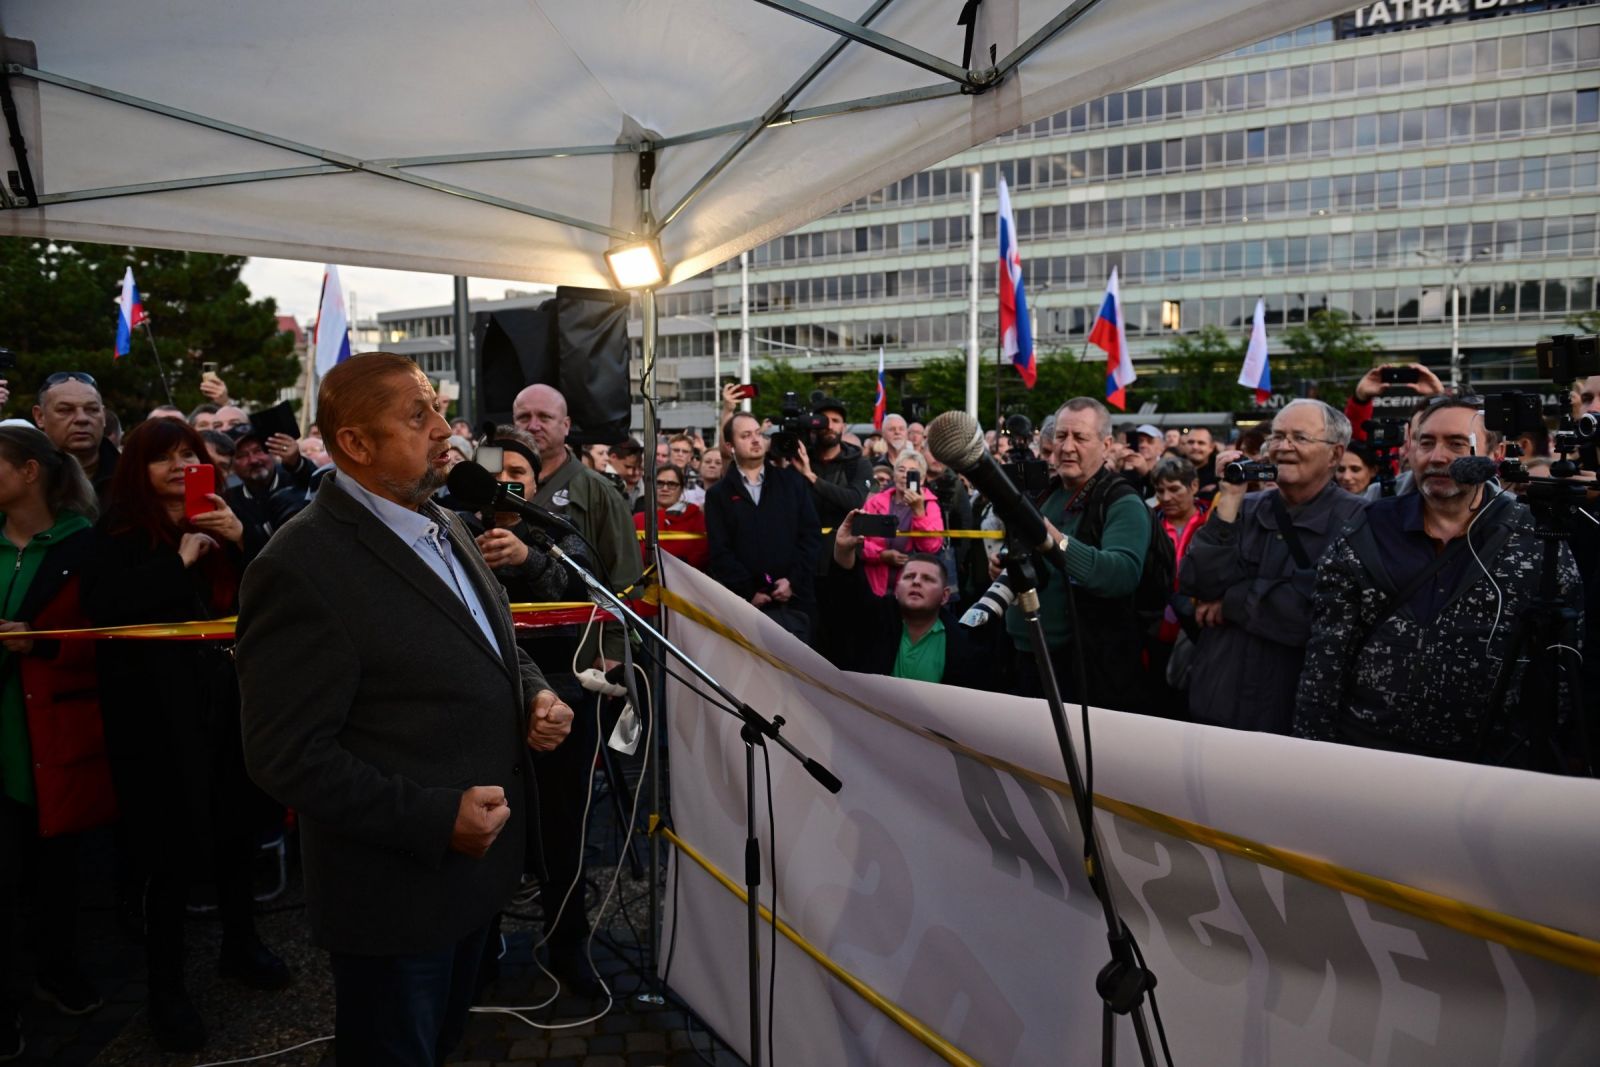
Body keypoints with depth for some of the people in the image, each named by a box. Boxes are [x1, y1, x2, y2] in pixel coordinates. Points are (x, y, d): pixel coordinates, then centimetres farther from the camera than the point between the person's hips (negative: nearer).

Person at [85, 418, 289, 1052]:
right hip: (163, 714, -4)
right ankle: (165, 986, 20)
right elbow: (103, 607, -18)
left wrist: (241, 540, -11)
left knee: (236, 830, 17)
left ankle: (240, 944, 39)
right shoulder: (121, 531, -4)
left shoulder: (222, 520, 6)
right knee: (176, 850, 1)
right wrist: (180, 560, -17)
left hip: (230, 701, 4)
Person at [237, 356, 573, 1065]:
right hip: (397, 893, -7)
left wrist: (536, 695, -4)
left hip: (478, 860, 8)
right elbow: (288, 756, -23)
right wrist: (436, 818, -25)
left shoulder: (445, 527, 4)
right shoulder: (302, 568, -23)